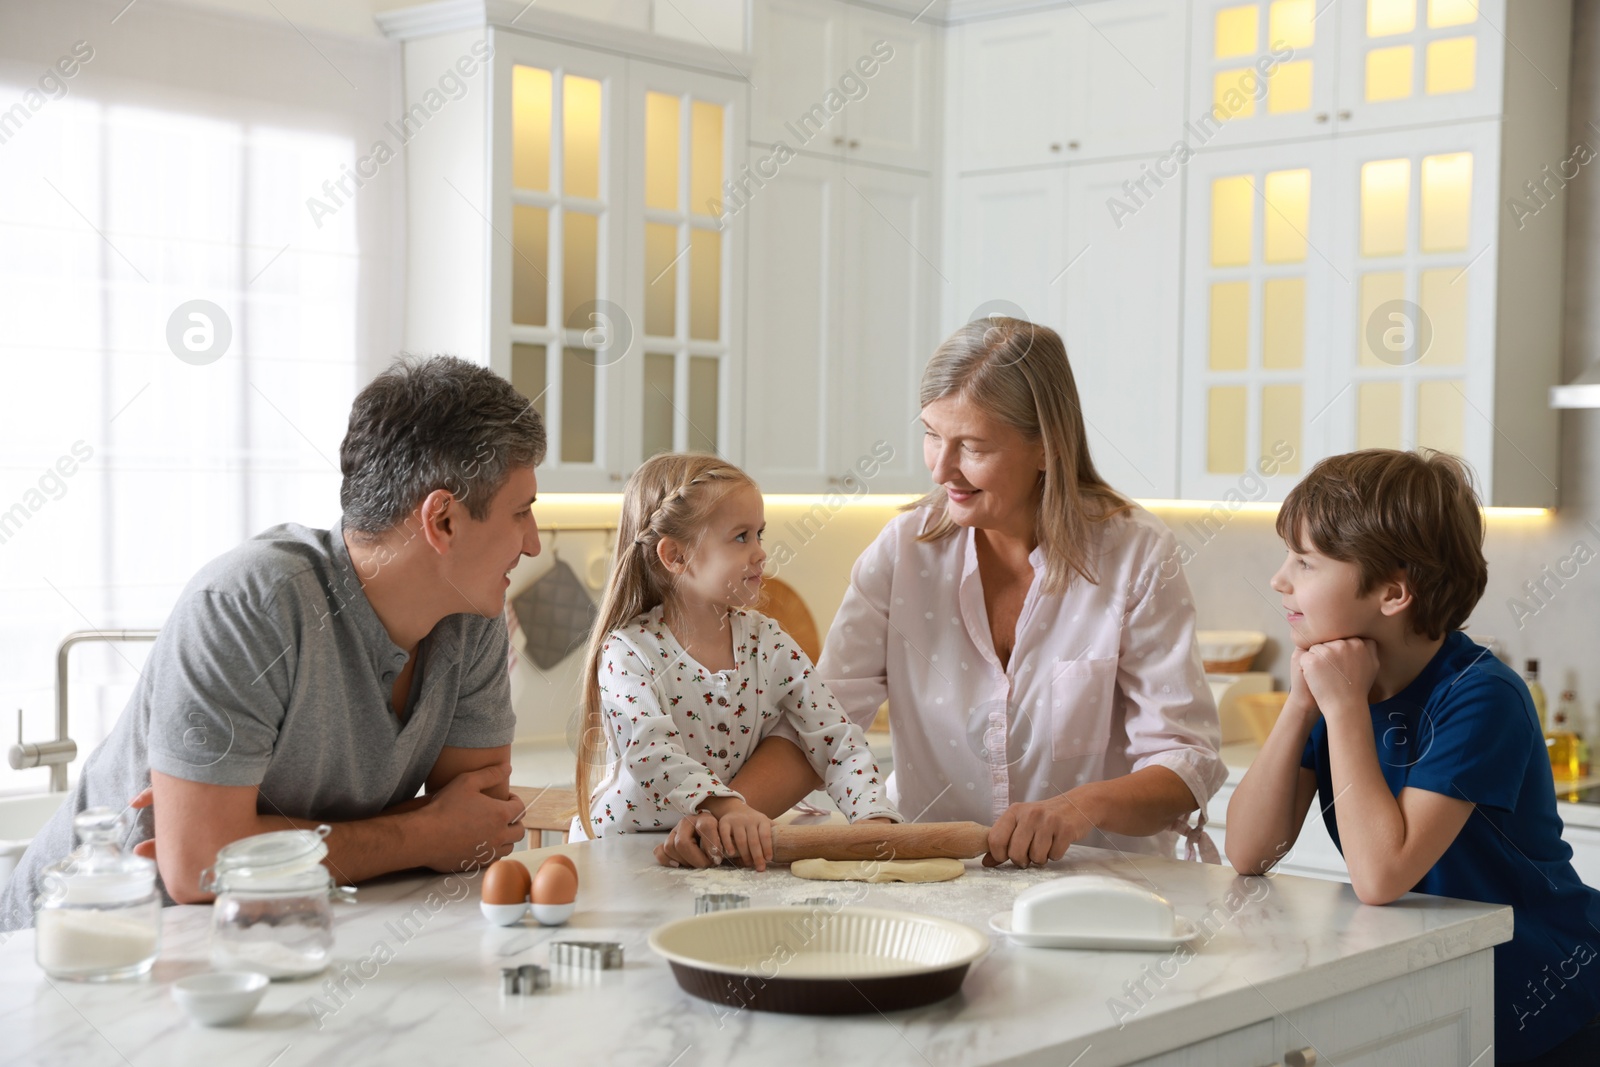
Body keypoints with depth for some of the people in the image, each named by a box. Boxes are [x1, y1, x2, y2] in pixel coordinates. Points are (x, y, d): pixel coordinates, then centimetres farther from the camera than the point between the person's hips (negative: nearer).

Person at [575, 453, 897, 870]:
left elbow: (839, 743, -3)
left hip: (736, 850, 5)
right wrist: (727, 806, -43)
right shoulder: (629, 652, -12)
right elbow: (651, 752, -28)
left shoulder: (769, 644, 1)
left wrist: (877, 820, -20)